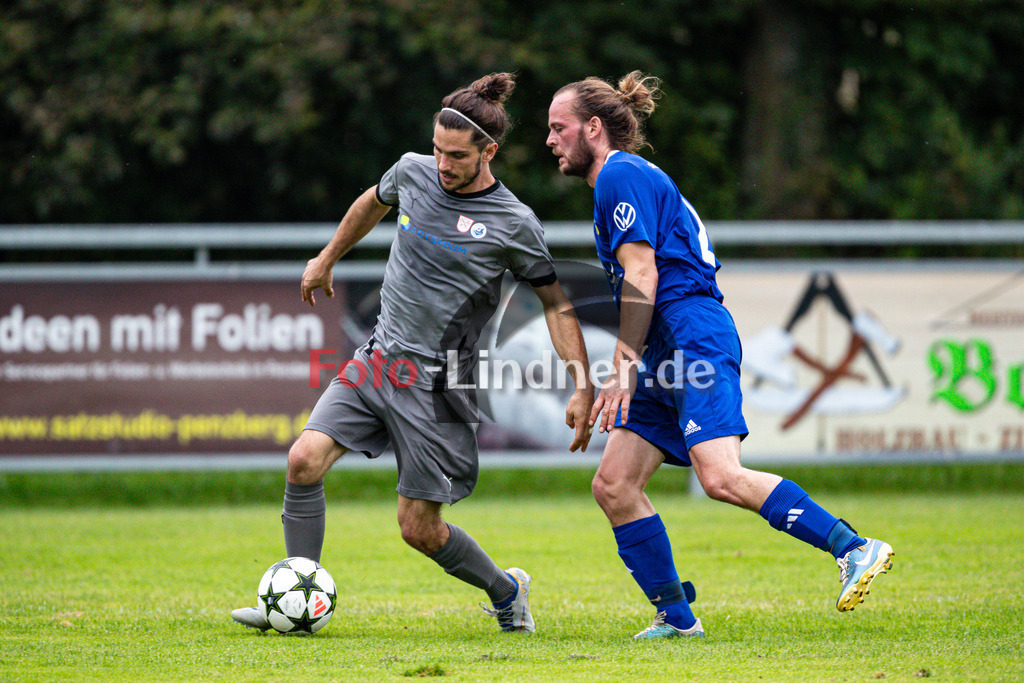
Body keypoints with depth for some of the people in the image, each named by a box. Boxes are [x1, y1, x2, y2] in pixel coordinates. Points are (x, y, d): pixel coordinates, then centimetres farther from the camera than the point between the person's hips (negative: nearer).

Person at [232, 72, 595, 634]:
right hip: (377, 357, 5)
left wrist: (582, 387, -8)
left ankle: (505, 590, 25)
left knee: (419, 528, -3)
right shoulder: (413, 172, 2)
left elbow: (555, 302, -2)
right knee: (305, 461, -15)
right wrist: (327, 259, 35)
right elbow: (373, 203, 25)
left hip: (435, 383, -5)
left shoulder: (514, 224, -10)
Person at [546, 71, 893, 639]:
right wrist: (622, 376, 30)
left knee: (722, 477, -24)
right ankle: (676, 617, 6)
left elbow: (641, 278, -13)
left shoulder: (622, 176, -5)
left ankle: (855, 549, -23)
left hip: (695, 335, -10)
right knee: (613, 485, 4)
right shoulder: (619, 181, 26)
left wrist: (624, 371, -14)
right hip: (669, 356, 10)